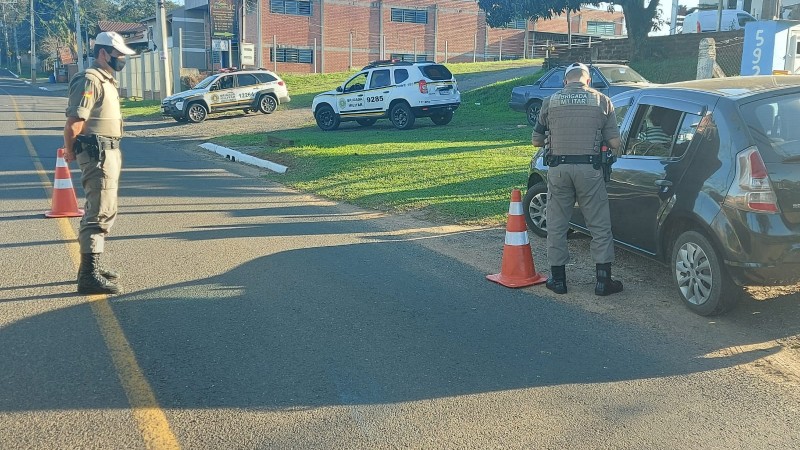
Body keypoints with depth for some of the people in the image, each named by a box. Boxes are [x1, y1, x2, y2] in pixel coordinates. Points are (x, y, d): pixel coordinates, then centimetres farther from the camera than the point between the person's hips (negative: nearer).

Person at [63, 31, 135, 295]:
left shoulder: (106, 80, 18)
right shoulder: (90, 80, -14)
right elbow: (74, 120, -21)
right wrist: (70, 151, -9)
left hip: (110, 152, 10)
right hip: (97, 154, -10)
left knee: (104, 211, 17)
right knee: (100, 213, -11)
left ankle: (91, 267, 27)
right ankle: (89, 275, -9)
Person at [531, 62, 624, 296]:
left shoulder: (550, 101, 5)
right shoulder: (602, 101, 3)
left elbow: (536, 140, 11)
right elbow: (614, 143, 0)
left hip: (558, 169, 1)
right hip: (589, 169, -1)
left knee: (556, 226, 11)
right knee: (600, 226, 9)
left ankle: (558, 279, 16)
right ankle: (603, 281, 12)